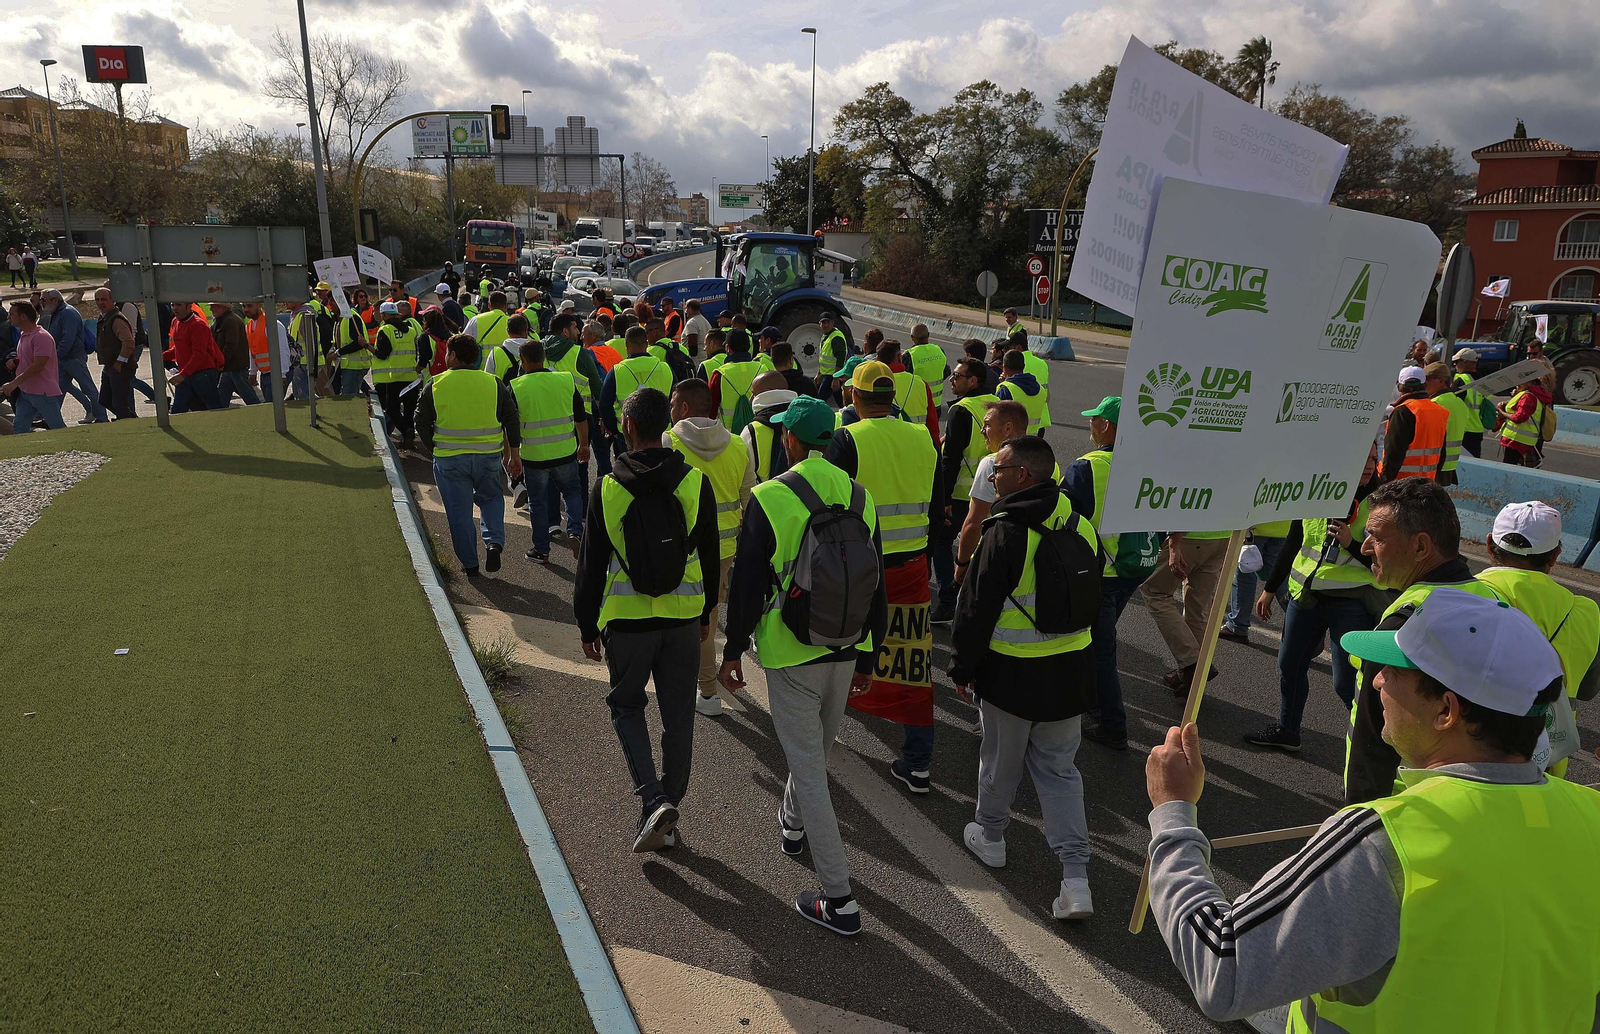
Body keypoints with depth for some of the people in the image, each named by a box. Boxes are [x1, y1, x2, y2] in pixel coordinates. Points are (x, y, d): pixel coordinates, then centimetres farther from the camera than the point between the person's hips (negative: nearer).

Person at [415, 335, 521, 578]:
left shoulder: (435, 385, -1)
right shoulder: (494, 383, 2)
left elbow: (422, 424, 3)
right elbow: (512, 419, 3)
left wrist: (435, 450, 15)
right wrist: (514, 453, 9)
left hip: (449, 460, -1)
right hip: (488, 457, 1)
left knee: (459, 511, 9)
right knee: (491, 498, 23)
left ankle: (470, 565, 14)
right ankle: (494, 542, 0)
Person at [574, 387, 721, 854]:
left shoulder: (607, 487, -9)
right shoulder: (696, 481, -5)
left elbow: (591, 564, -3)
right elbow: (709, 553, 4)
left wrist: (587, 625, 8)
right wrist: (707, 612, 17)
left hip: (626, 619, -1)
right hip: (684, 616, 2)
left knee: (626, 706, 17)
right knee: (678, 715, 13)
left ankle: (652, 801, 1)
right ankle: (668, 811, 24)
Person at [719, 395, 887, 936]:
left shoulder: (769, 498, -14)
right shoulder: (861, 498, 2)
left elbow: (746, 582, -11)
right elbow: (875, 586, 8)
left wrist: (733, 650, 2)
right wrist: (867, 658, 17)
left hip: (791, 651, -6)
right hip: (845, 648, 6)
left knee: (807, 765, 1)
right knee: (817, 749, 27)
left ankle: (839, 900, 5)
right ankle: (793, 826, 54)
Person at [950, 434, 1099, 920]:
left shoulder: (1006, 533, -20)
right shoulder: (1082, 526, 2)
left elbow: (976, 607, -16)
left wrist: (962, 668, -5)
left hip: (1011, 674, -5)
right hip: (1070, 673, 6)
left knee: (1001, 759, 16)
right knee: (1060, 769, 12)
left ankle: (989, 835, 39)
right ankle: (1076, 879, 7)